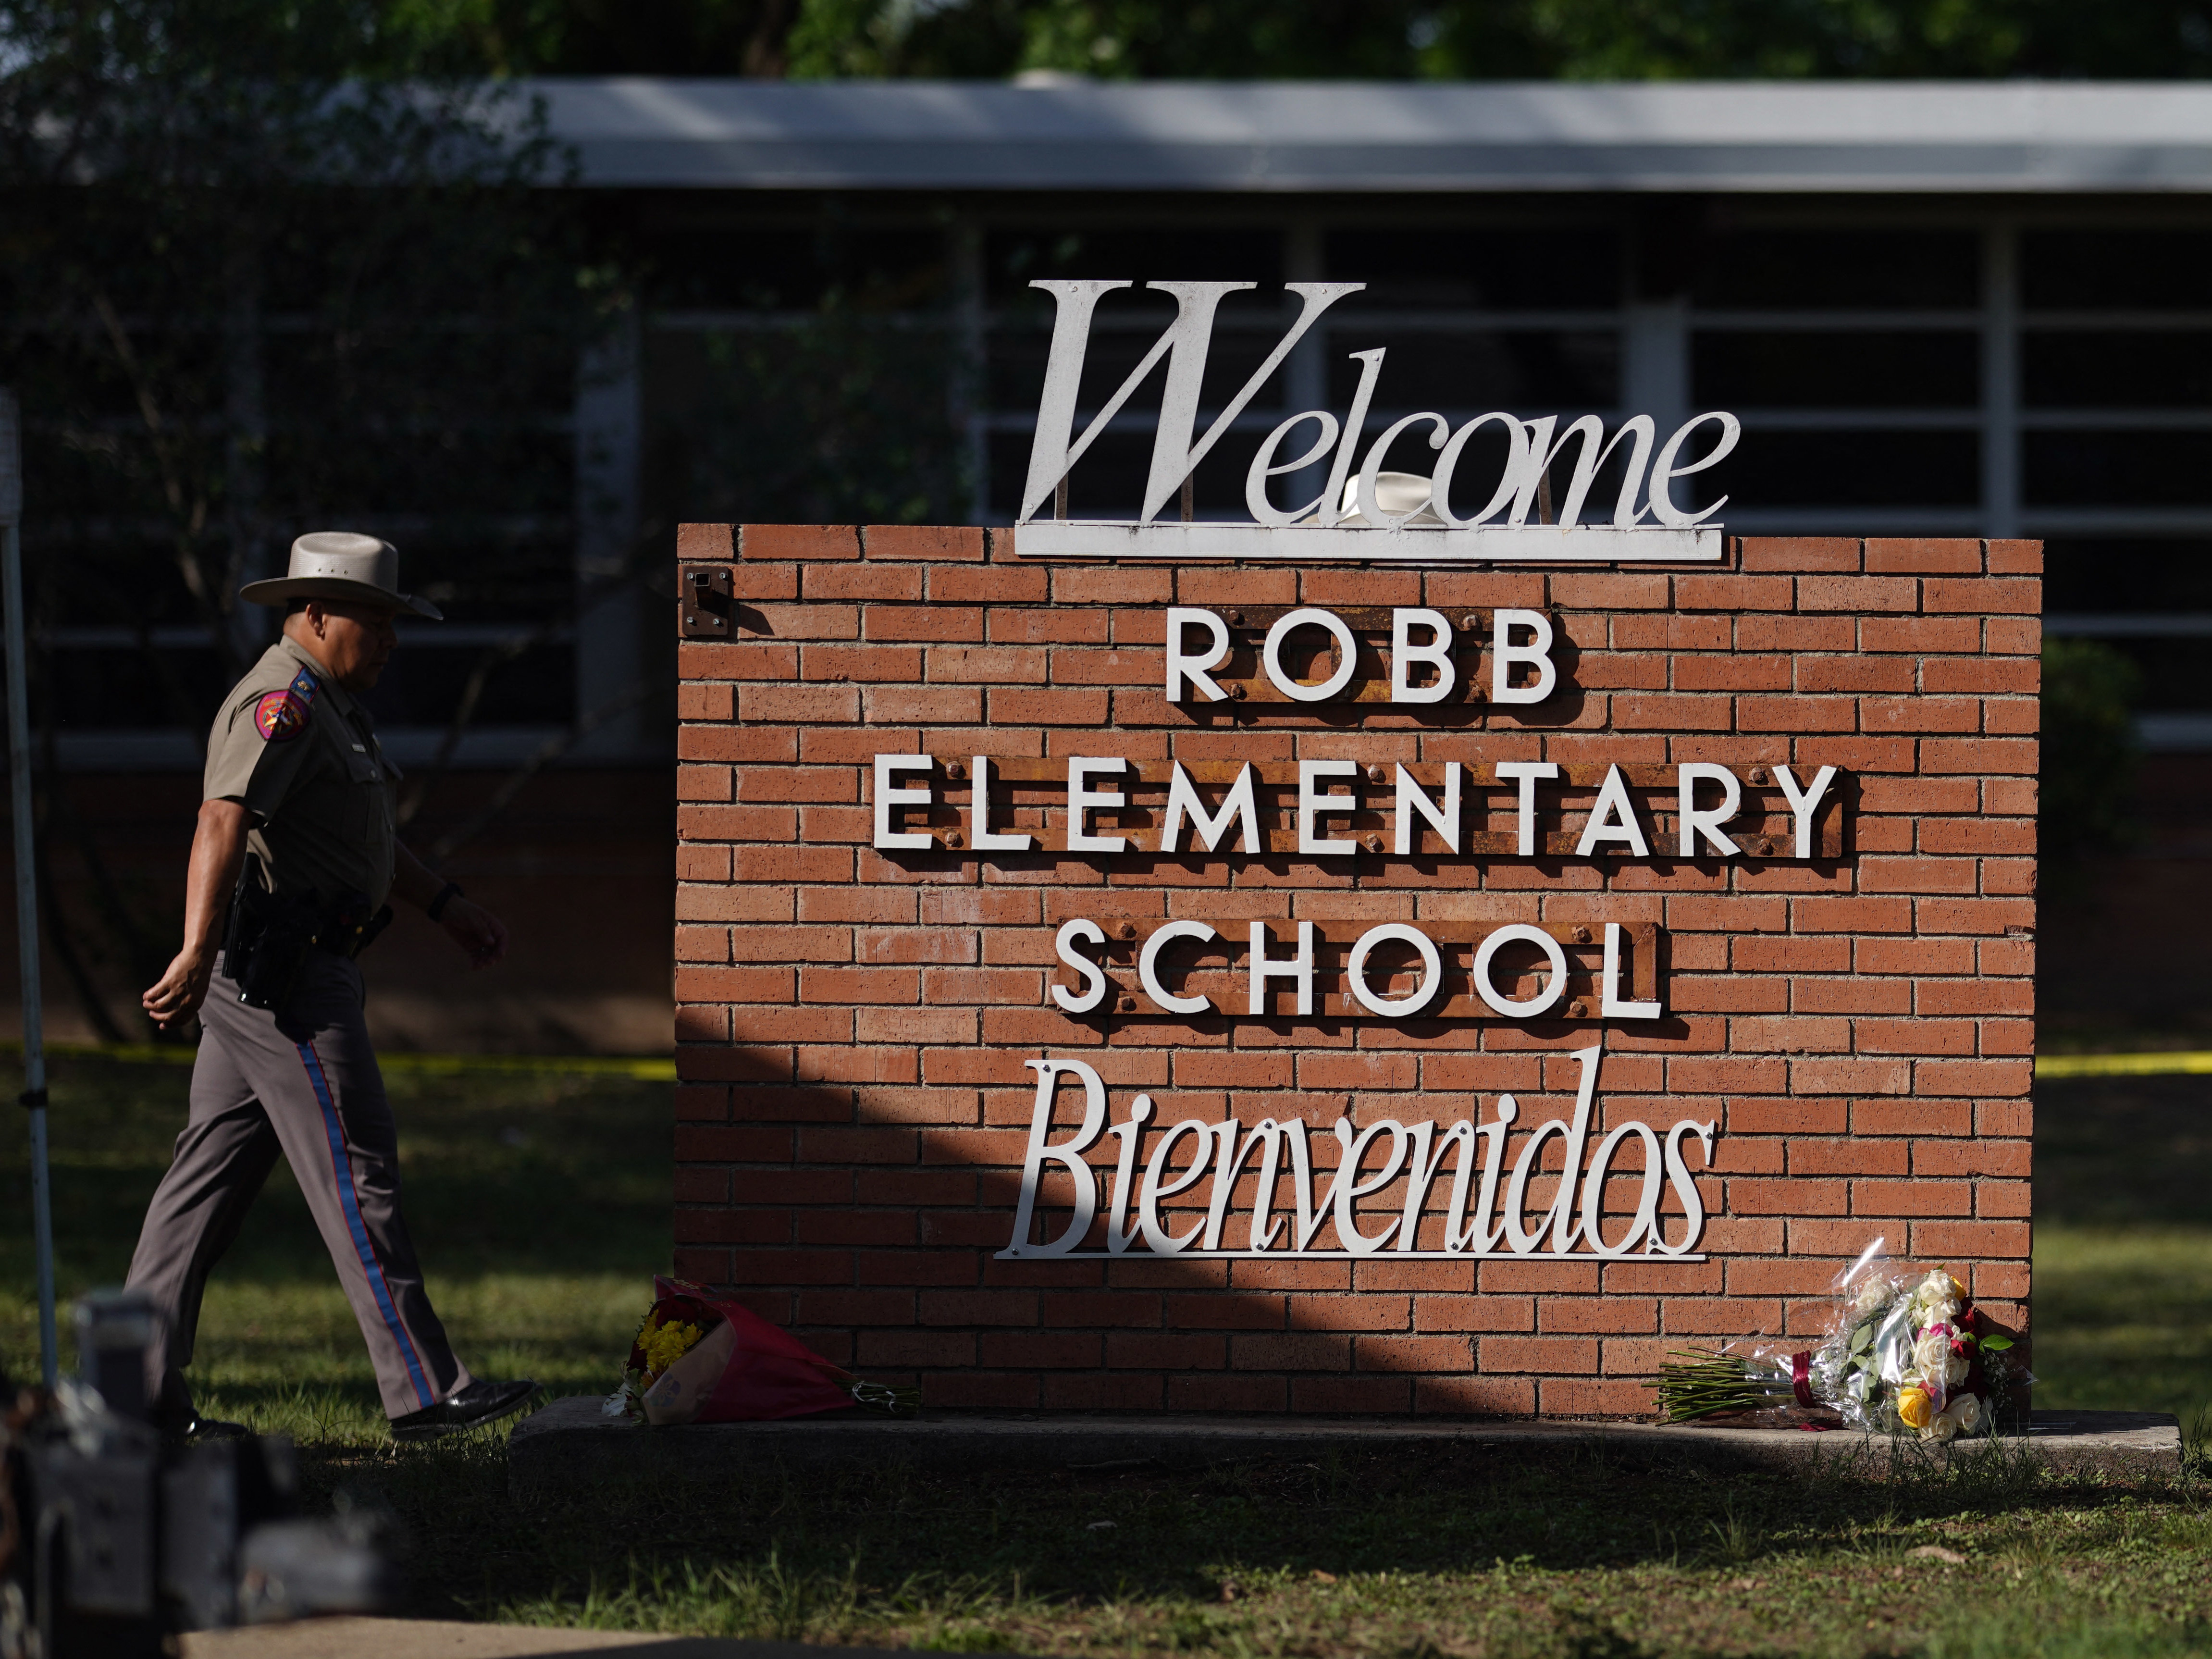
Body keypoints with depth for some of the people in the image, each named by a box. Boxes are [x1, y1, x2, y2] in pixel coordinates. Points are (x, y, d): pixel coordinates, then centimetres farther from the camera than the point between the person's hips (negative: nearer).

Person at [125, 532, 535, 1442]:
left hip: (267, 979, 11)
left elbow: (363, 834, 33)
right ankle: (425, 1393, -6)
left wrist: (446, 904, 35)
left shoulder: (327, 703, 19)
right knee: (357, 1172, -8)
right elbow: (222, 827, -30)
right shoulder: (282, 706, -16)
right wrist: (197, 956, -41)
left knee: (212, 1172, 9)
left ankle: (141, 1389, 11)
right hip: (289, 974, -11)